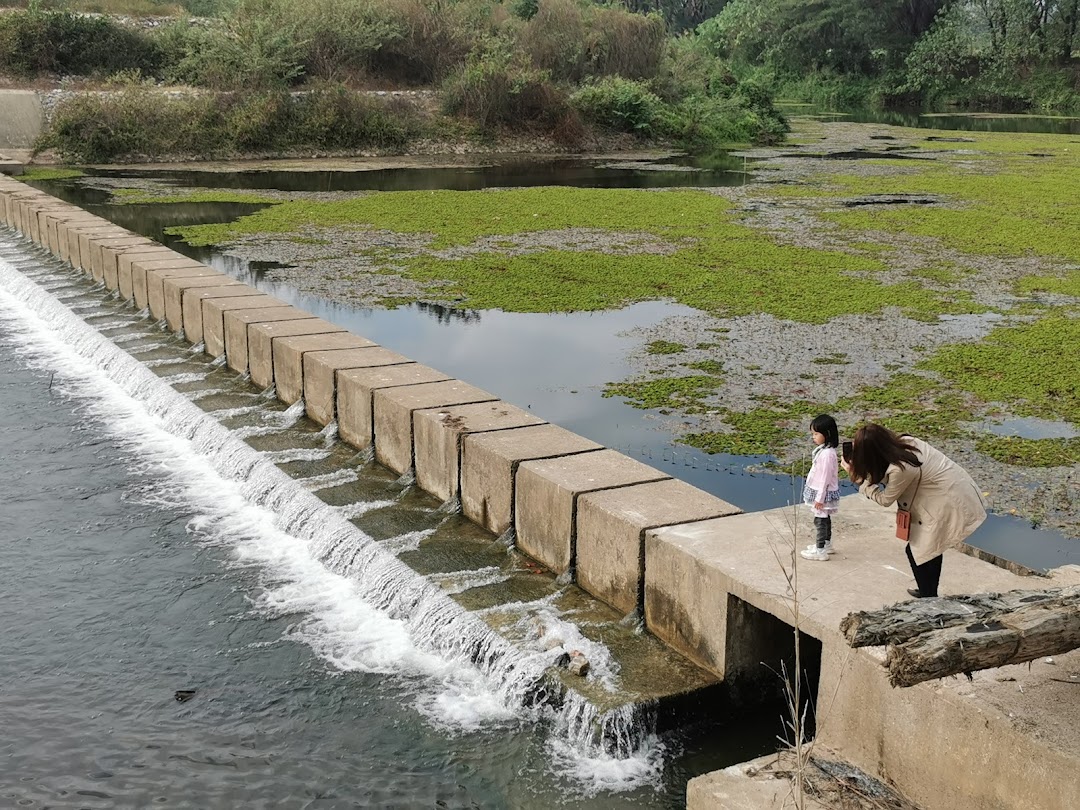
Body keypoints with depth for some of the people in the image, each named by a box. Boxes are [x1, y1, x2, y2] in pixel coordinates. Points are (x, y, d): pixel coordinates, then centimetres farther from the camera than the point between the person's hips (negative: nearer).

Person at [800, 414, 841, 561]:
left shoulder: (827, 453, -26)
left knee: (820, 520, -2)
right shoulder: (824, 449, 5)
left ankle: (820, 551, 5)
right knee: (825, 518, 20)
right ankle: (826, 544, 34)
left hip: (824, 493, -10)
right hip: (822, 492, 10)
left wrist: (820, 498, -20)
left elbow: (825, 477, -24)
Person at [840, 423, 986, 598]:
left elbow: (885, 499, -10)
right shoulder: (906, 441, -5)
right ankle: (929, 593, 40)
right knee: (930, 546, 24)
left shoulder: (900, 469, -28)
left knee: (916, 550, 4)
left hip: (952, 505, -9)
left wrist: (856, 477, -6)